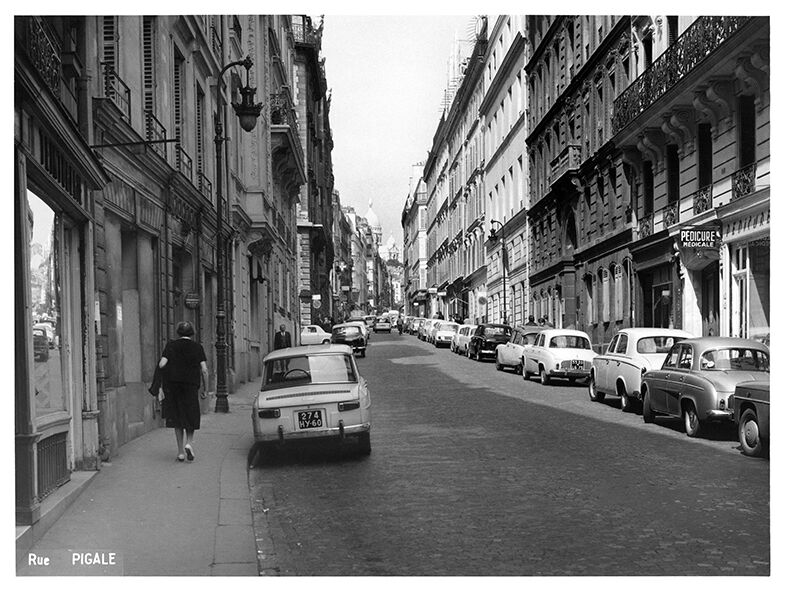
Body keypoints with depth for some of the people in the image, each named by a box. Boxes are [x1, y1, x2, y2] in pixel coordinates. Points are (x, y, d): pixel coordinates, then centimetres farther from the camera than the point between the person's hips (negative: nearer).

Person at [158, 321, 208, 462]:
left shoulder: (171, 345, 4)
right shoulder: (197, 347, 3)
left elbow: (162, 364, -7)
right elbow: (204, 370, -2)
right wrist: (205, 389, 4)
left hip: (172, 384, 1)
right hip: (191, 385, -1)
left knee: (177, 418, 8)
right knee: (191, 417, 14)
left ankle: (180, 452, 8)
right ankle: (189, 443, -9)